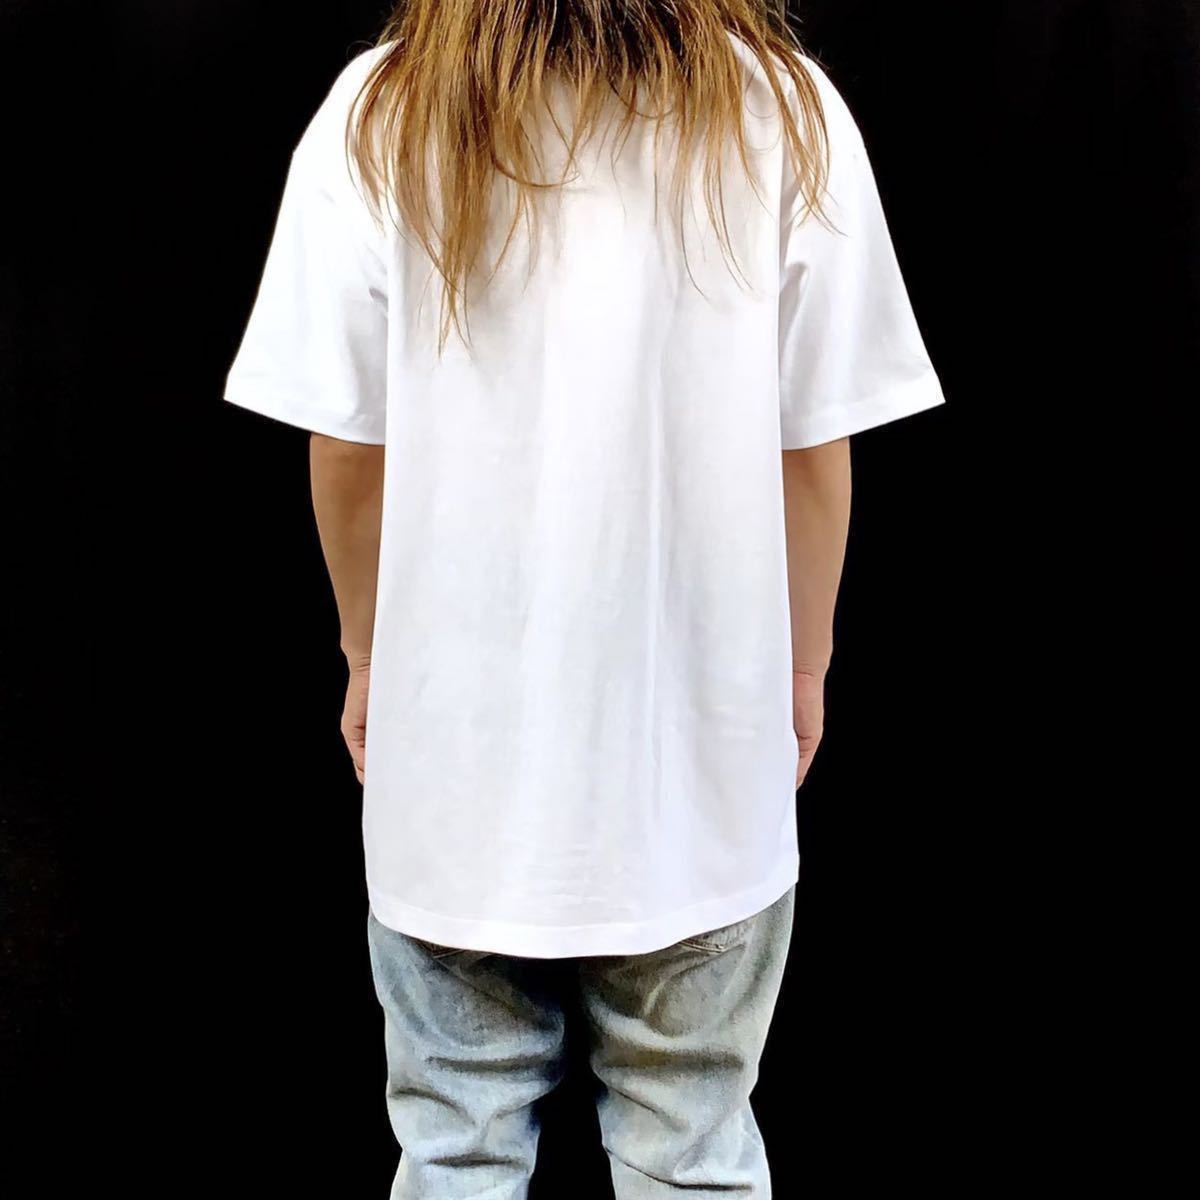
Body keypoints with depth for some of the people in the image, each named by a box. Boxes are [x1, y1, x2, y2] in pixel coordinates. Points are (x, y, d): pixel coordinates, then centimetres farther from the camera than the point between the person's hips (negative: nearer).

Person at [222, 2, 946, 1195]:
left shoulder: (378, 119, -6)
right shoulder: (787, 112, -6)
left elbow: (347, 444, -4)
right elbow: (816, 447, -4)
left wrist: (367, 660, 11)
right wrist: (804, 665, 11)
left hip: (457, 737, 1)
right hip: (705, 749, 0)